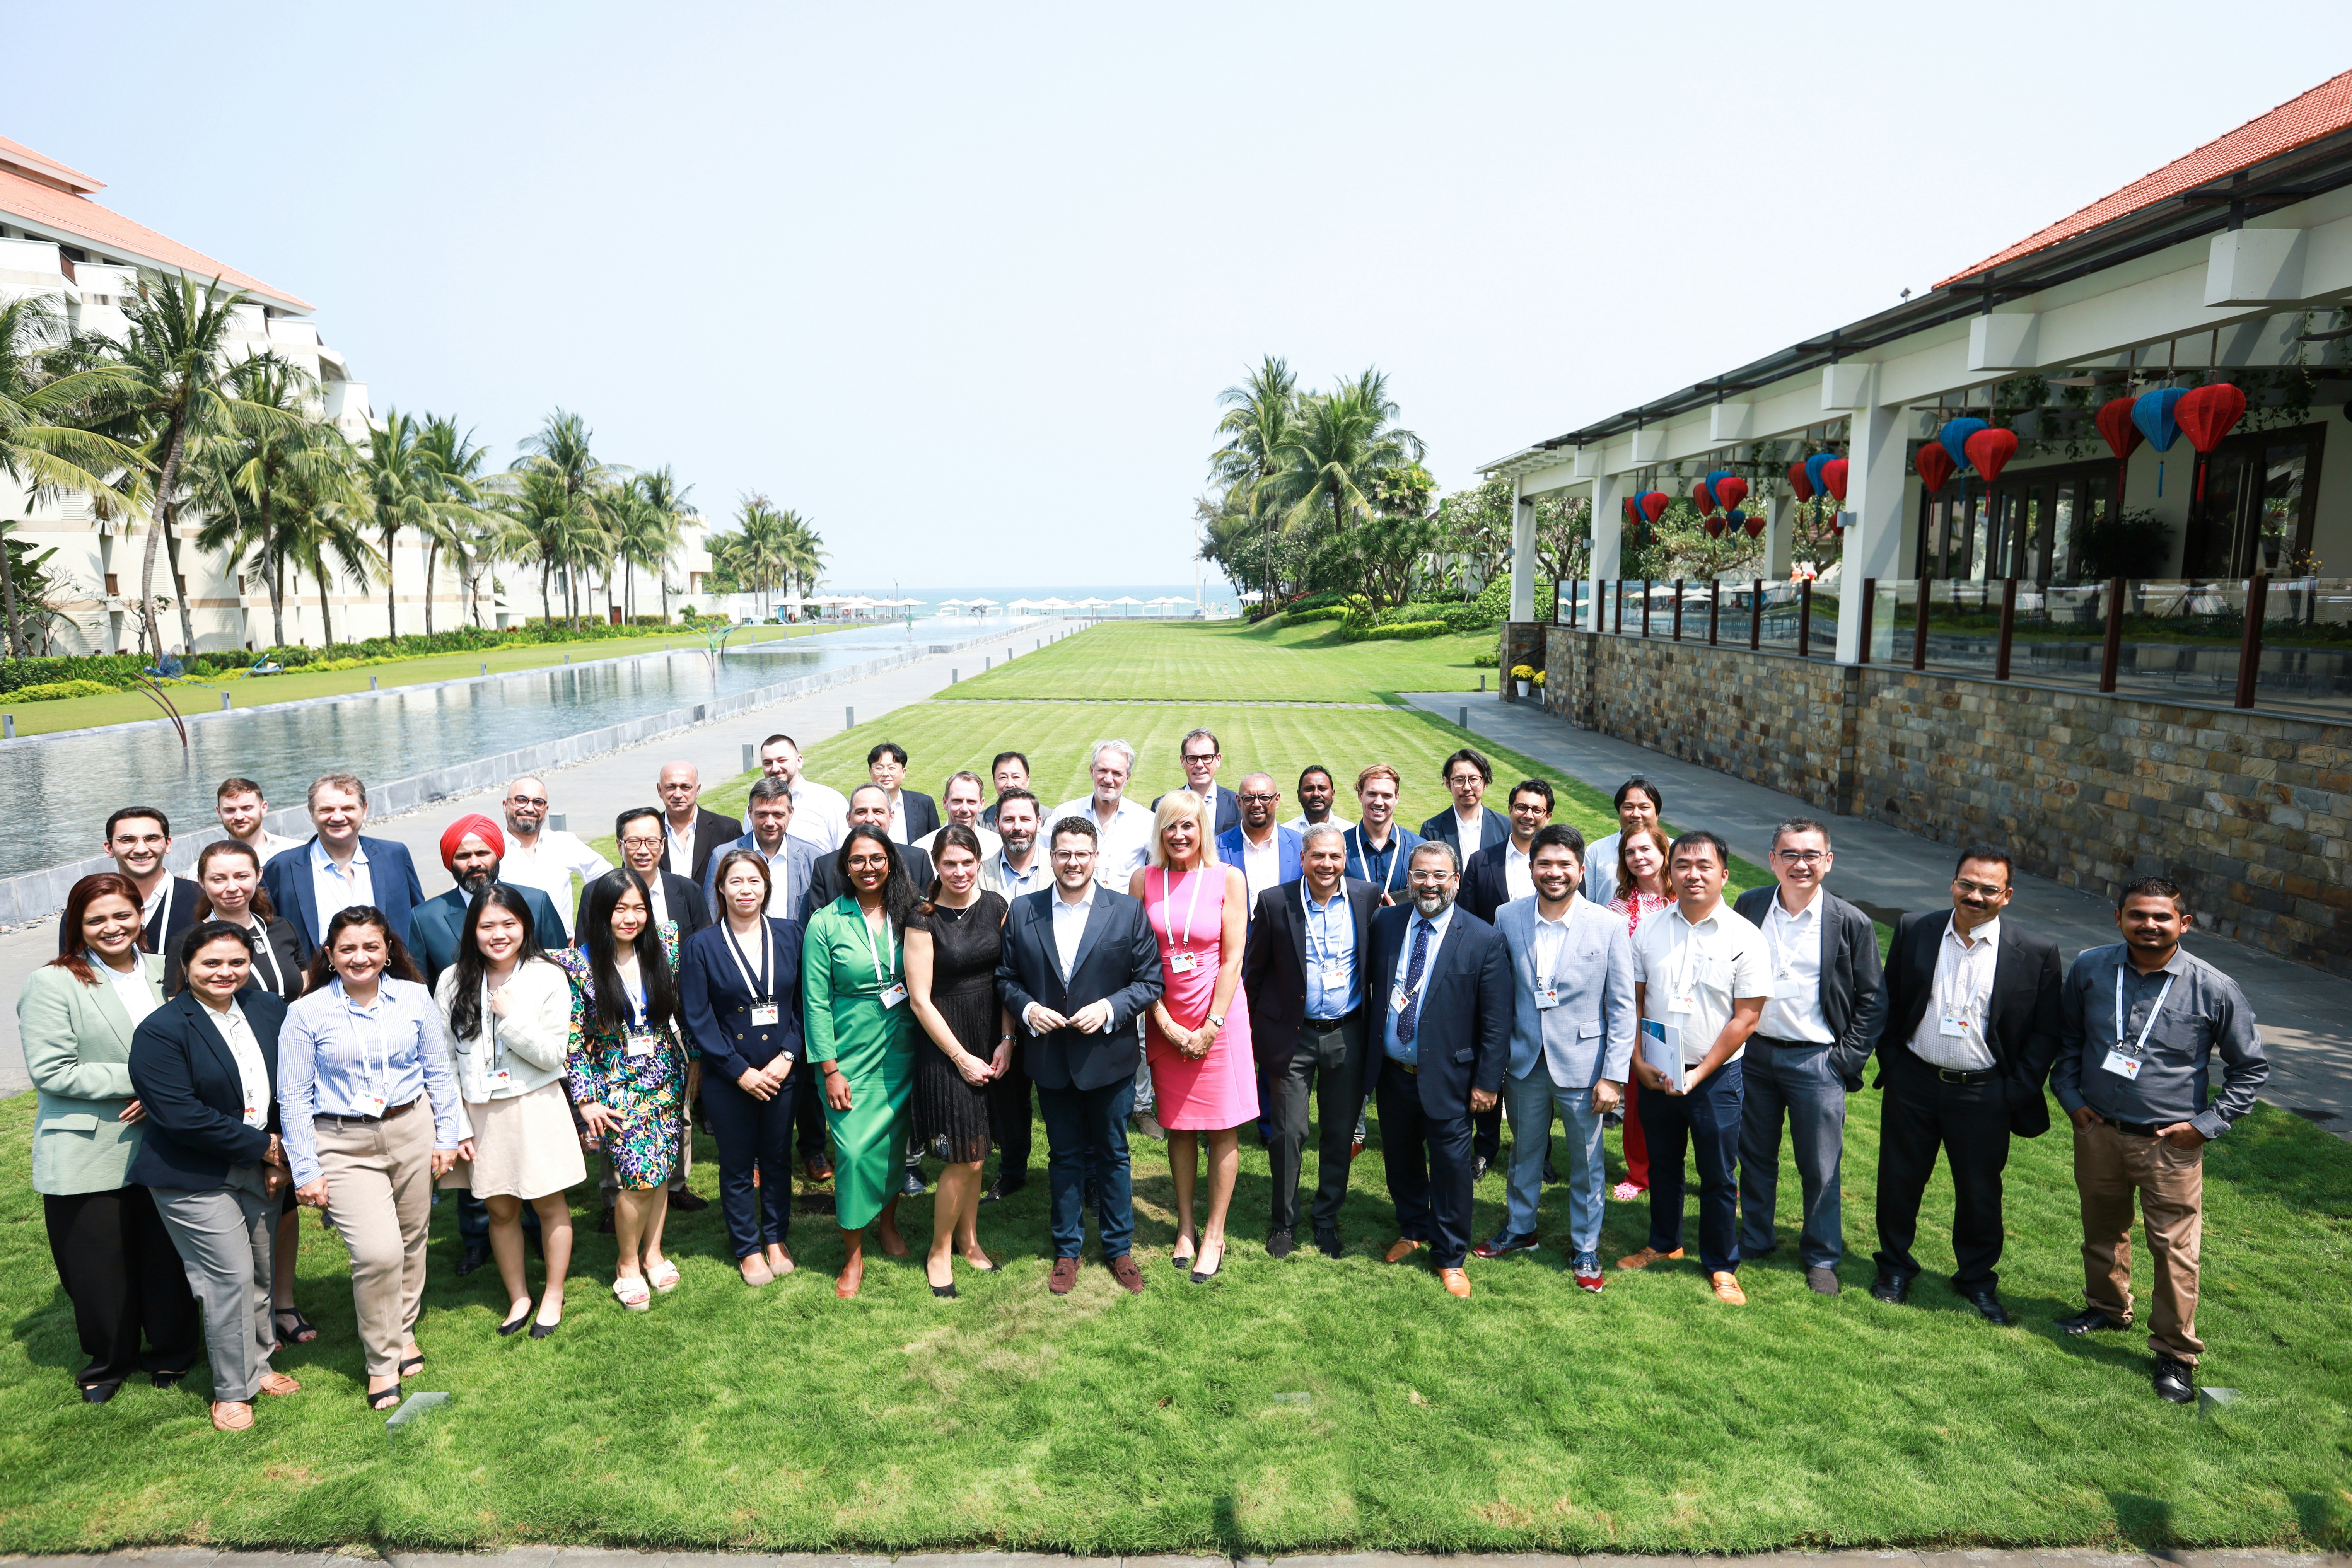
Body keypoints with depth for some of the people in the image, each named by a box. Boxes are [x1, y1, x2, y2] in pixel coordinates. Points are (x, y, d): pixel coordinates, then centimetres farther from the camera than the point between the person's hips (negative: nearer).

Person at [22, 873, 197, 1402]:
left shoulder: (165, 973, 5)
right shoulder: (52, 984, -9)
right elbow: (50, 1071, -15)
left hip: (160, 1147, 3)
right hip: (88, 1156, -3)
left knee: (166, 1257, 10)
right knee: (100, 1268, 10)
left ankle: (172, 1351, 31)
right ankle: (110, 1361, 33)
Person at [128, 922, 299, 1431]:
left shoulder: (269, 1010, 2)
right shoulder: (160, 1031, -14)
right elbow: (180, 1116, -20)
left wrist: (280, 1157, -4)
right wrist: (262, 1146, -16)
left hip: (260, 1171, 5)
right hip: (194, 1179, -5)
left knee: (261, 1273, 14)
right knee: (231, 1278, -3)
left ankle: (257, 1364, 33)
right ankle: (232, 1390, 14)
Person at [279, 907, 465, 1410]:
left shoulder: (415, 998, -1)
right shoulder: (307, 1013, -6)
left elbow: (439, 1072, 7)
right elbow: (293, 1098, -2)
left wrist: (447, 1137, 6)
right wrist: (306, 1171, -4)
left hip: (412, 1131, 3)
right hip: (345, 1146, -2)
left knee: (410, 1242, 13)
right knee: (378, 1252, -13)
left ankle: (404, 1333, 36)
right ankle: (382, 1362, 8)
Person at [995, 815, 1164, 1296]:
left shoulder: (1129, 912, -6)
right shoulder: (1022, 913, 0)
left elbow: (1150, 981, -4)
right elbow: (1005, 978, 6)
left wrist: (1110, 1009, -18)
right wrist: (1026, 1008, -12)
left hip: (1109, 1058, -1)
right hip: (1050, 1059, 1)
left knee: (1113, 1155, 13)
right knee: (1064, 1157, 15)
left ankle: (1119, 1248, 30)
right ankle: (1067, 1250, 31)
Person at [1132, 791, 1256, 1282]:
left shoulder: (1228, 878, -5)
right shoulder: (1144, 880, 0)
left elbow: (1233, 959, -6)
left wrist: (1211, 1027, -9)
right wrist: (1167, 1024, -7)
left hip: (1219, 1015, -2)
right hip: (1165, 1020, 2)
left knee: (1223, 1126, 2)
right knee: (1178, 1125, 11)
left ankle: (1214, 1234, 14)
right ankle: (1185, 1226, 25)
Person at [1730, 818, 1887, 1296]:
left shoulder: (1852, 924, -8)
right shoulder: (1748, 907, -1)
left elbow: (1873, 1001, -2)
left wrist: (1848, 1061, -7)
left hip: (1817, 1060, -2)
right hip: (1753, 1054, 3)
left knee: (1821, 1168, 8)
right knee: (1755, 1156, 16)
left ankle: (1821, 1256, 27)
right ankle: (1755, 1240, 34)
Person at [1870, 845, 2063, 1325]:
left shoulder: (2036, 954, -7)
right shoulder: (1914, 930, -3)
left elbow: (2046, 1033, -2)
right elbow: (1889, 1003, 6)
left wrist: (2018, 1093, -6)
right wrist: (1892, 1064, 2)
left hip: (1983, 1095, -1)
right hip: (1913, 1085, 1)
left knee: (1980, 1192, 13)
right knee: (1899, 1179, 13)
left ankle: (1978, 1278, 35)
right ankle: (1895, 1266, 34)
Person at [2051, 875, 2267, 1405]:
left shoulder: (2213, 989, -11)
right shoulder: (2089, 970, -5)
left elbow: (2251, 1067, 1)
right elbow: (2066, 1037, 11)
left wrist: (2208, 1123, -5)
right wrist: (2070, 1096, 3)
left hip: (2171, 1144, -3)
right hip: (2097, 1130, 3)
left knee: (2175, 1248, 1)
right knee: (2102, 1230, 19)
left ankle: (2176, 1353, 17)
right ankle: (2107, 1307, 41)